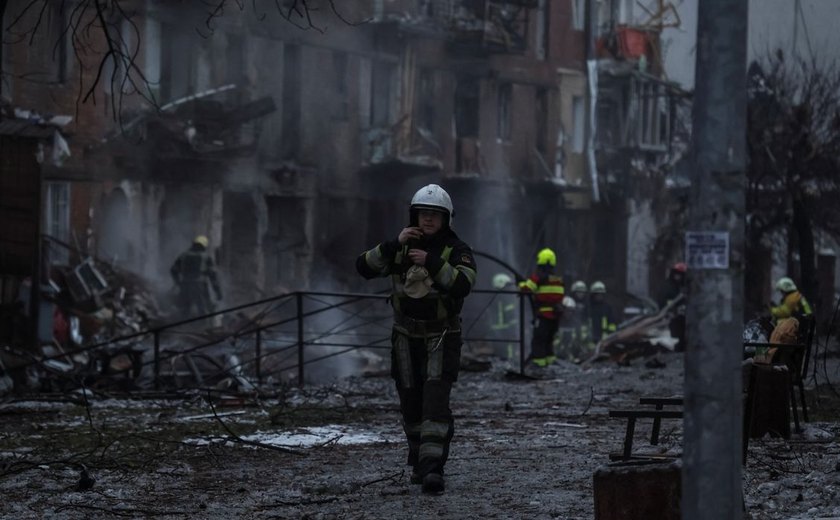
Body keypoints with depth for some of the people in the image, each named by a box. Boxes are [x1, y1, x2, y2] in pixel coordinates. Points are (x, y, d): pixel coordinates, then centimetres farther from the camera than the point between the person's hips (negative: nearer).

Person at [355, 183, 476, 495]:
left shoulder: (456, 251, -12)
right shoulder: (401, 248, -1)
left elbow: (463, 286, -30)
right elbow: (364, 267, -13)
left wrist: (432, 263, -39)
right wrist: (394, 245, -25)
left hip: (442, 338, -4)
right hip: (407, 337, 4)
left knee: (435, 400, -18)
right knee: (411, 402, 10)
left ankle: (432, 469, -25)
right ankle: (420, 460, 31)